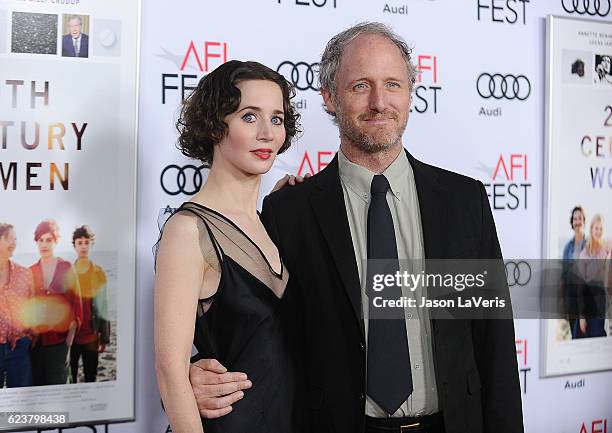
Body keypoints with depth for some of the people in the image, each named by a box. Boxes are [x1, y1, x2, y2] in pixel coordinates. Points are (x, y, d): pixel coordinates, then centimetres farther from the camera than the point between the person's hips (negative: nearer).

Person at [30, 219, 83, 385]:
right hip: (36, 339, 2)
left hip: (59, 336, -2)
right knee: (36, 383, 6)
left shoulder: (67, 268, 1)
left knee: (57, 383, -1)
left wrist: (72, 330, -6)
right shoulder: (30, 272, 8)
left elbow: (76, 301, 2)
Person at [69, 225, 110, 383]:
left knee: (90, 376, 7)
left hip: (91, 335, 0)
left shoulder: (98, 272, -1)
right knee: (69, 377, 5)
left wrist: (104, 337, -3)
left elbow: (103, 305, 0)